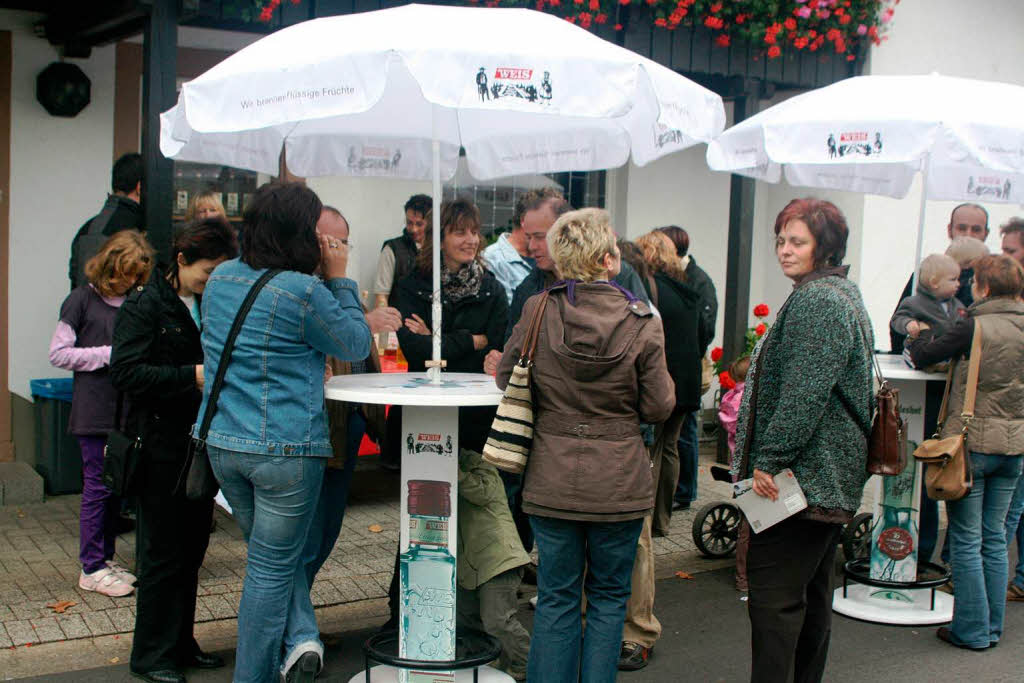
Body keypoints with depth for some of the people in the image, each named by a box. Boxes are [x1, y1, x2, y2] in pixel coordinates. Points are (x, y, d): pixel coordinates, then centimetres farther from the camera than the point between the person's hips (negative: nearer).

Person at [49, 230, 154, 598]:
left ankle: (106, 558, 24)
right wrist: (107, 354, -12)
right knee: (98, 485, -1)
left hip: (128, 409, 5)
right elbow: (58, 353, -6)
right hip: (95, 412, -5)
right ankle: (91, 568, 10)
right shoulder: (83, 299, -5)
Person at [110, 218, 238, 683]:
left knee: (192, 548, 13)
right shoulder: (145, 305, -9)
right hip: (162, 447, -7)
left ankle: (181, 644, 26)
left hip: (200, 444, 7)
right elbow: (126, 373, -18)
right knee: (164, 553, 0)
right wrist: (193, 377, -24)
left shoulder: (207, 306, 12)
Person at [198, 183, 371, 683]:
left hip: (223, 444, 6)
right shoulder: (303, 292, -16)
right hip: (284, 449, -6)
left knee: (272, 556, 22)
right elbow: (356, 346, -4)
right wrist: (338, 279, 3)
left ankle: (299, 638, 9)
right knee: (272, 567, 6)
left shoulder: (221, 278, 5)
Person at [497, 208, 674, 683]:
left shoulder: (536, 312, -8)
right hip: (619, 483, -1)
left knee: (556, 598, 13)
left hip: (552, 480, 1)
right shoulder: (642, 322, -12)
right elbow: (658, 407, -7)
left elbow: (506, 379, 5)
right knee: (608, 597, 16)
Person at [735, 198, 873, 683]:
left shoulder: (815, 301, -16)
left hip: (803, 474, -11)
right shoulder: (843, 294, 18)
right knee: (813, 591, 18)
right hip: (833, 476, 11)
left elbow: (804, 393, -25)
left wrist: (769, 459, -22)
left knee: (772, 593, -9)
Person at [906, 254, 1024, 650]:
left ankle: (972, 630, 9)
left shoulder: (976, 327, -14)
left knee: (966, 540, 3)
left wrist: (919, 335, 13)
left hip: (973, 442, -6)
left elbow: (923, 356, -7)